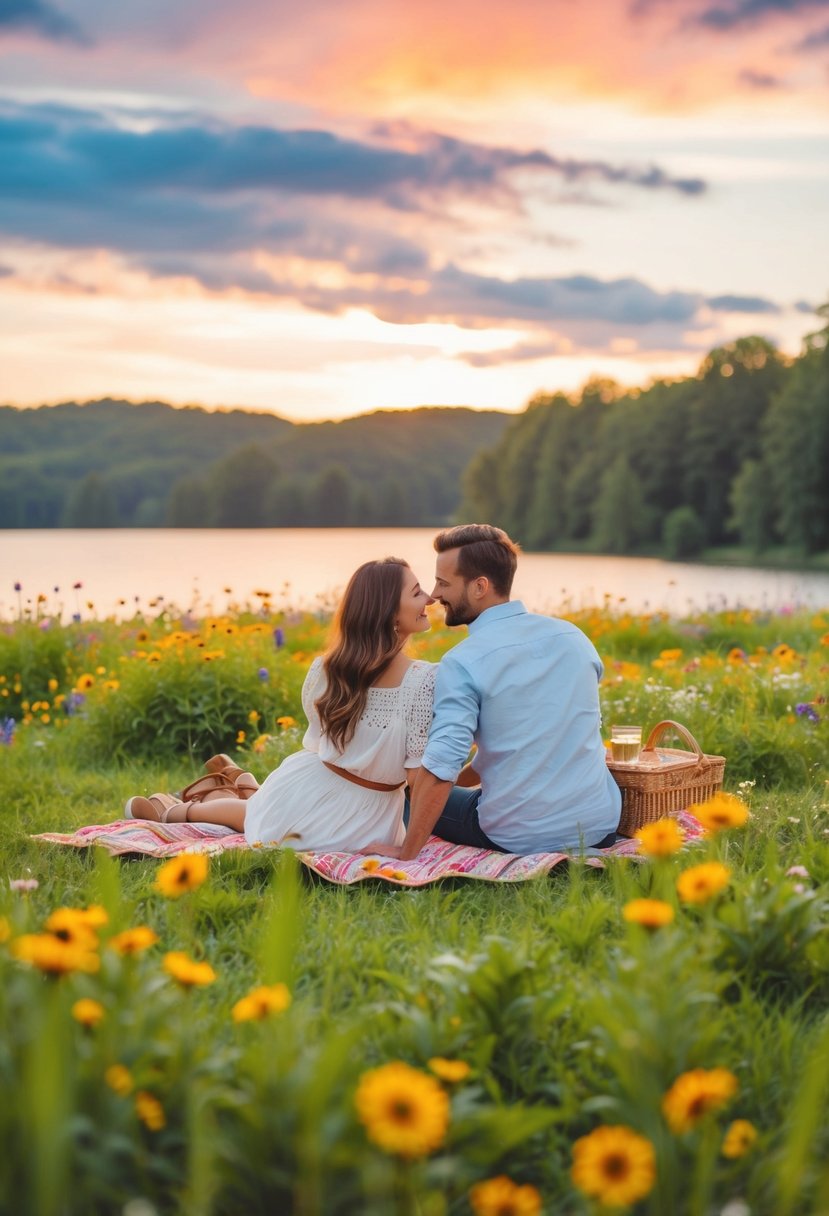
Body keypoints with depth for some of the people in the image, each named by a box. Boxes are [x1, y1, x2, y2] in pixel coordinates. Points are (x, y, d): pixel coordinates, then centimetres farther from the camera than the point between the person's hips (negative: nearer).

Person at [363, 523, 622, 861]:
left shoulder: (462, 663, -14)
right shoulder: (574, 637, 5)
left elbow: (440, 768, -21)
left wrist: (406, 853, -11)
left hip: (521, 839, -4)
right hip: (602, 827, 4)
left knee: (413, 804, 24)